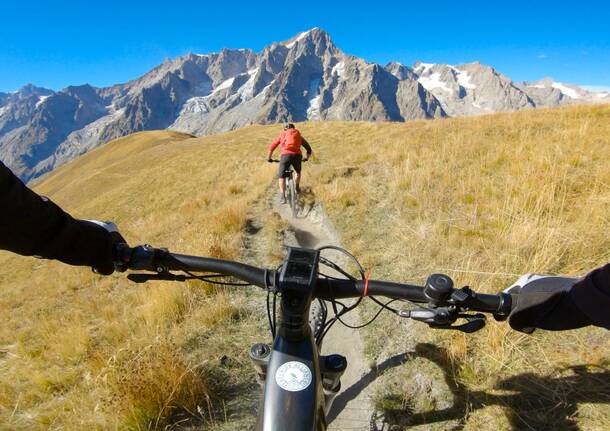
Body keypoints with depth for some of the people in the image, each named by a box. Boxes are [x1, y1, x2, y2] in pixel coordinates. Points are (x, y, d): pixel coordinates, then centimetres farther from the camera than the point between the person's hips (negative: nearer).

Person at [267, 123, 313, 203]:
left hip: (285, 155, -2)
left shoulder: (282, 135, 23)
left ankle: (283, 196, -4)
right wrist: (307, 158, 44)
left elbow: (272, 147, 22)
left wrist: (269, 158, 33)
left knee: (281, 176, 9)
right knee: (298, 172, 32)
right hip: (297, 155, 2)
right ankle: (297, 188, 29)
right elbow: (309, 149, 28)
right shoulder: (299, 136, 26)